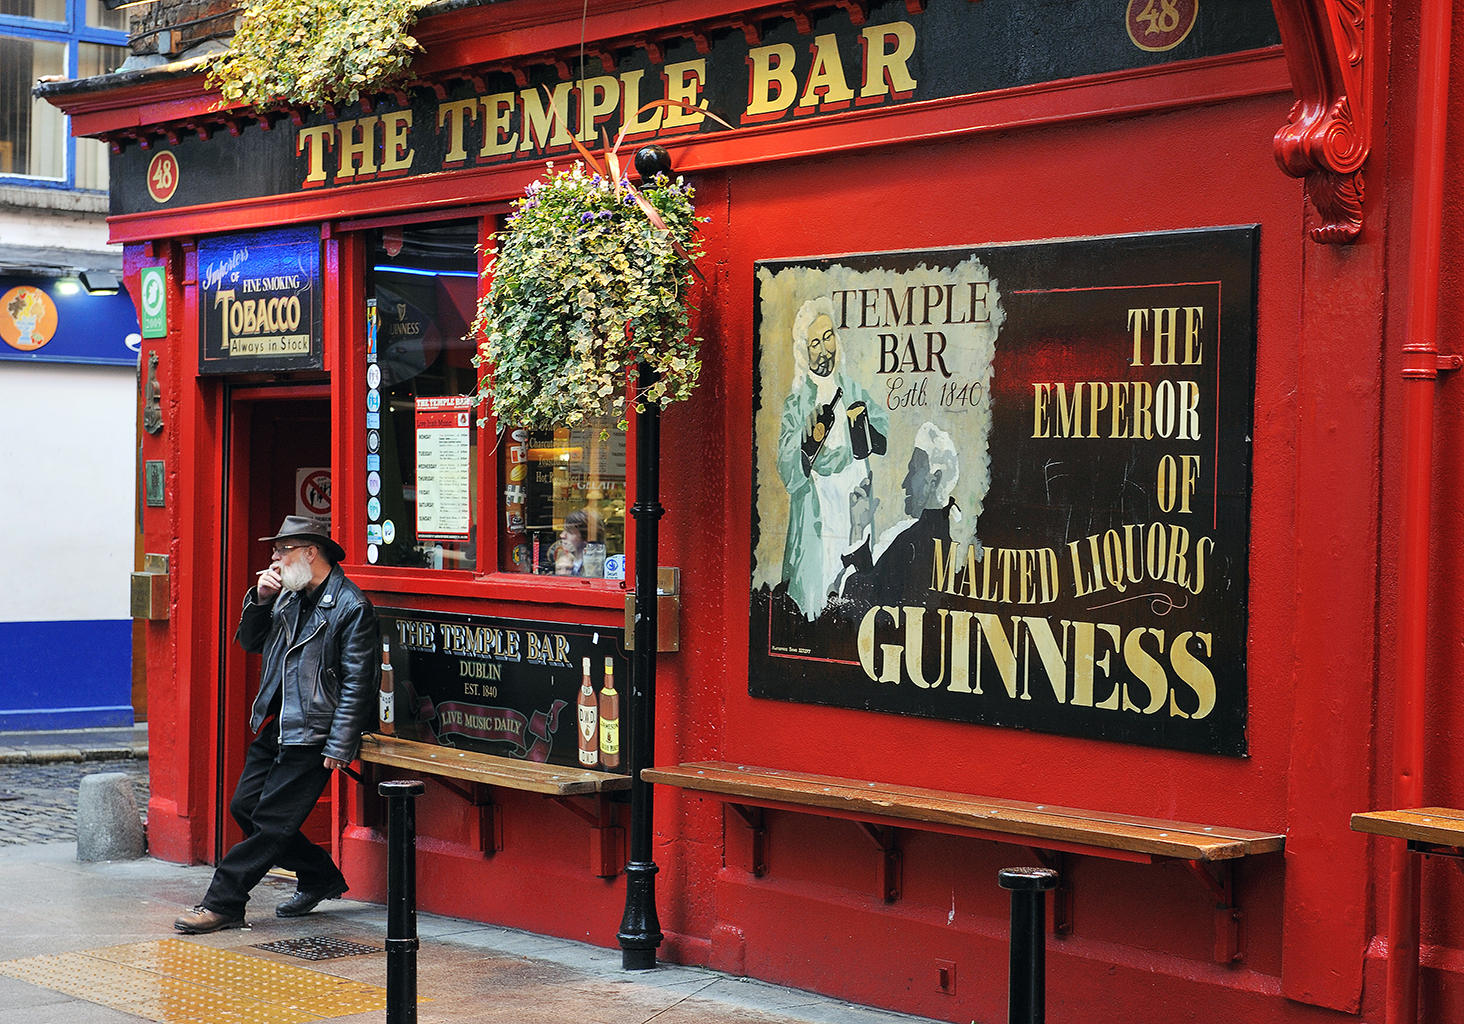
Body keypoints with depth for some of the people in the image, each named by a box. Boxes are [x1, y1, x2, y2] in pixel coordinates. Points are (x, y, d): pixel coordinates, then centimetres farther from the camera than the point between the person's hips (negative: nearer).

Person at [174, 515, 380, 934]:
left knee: (271, 822, -6)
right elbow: (250, 643, 20)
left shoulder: (352, 608, -12)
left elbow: (358, 685, -14)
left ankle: (223, 903, 2)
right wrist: (260, 599, 1)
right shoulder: (288, 595, 11)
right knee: (245, 808, 10)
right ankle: (321, 878, 22)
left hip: (310, 737, -9)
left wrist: (338, 748, -17)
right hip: (271, 727, 9)